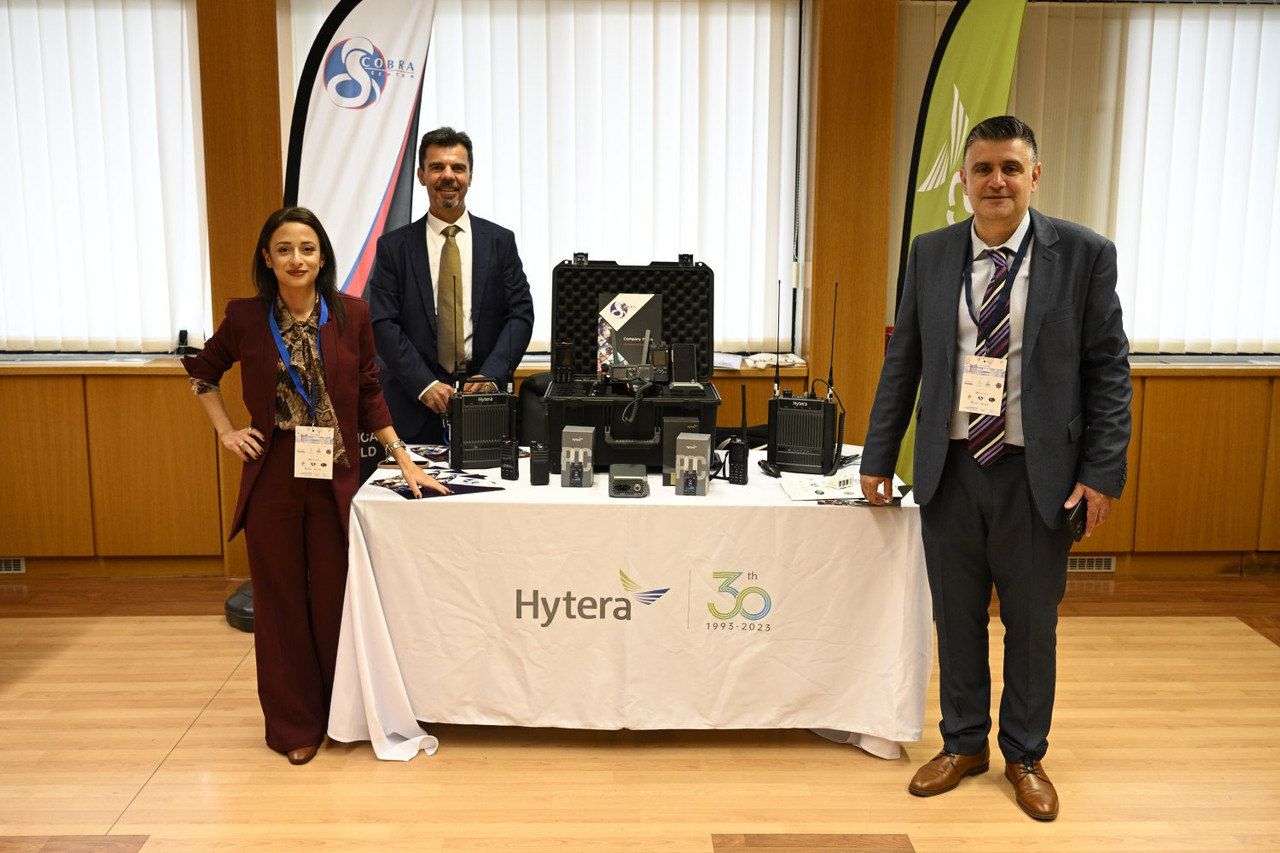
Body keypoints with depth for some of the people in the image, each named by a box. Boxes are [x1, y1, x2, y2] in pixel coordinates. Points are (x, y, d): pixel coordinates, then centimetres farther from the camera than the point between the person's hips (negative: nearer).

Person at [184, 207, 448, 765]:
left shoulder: (351, 315, -1)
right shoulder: (246, 318, -1)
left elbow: (370, 397, 4)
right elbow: (202, 371, 17)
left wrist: (405, 462, 0)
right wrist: (225, 431, 6)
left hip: (335, 476, 0)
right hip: (272, 478, 0)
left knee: (335, 597, 6)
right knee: (281, 600, 8)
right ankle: (295, 724, 23)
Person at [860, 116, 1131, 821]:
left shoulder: (1084, 254, -4)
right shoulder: (931, 254, 3)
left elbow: (1108, 369, -3)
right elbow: (903, 361, 6)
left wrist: (1102, 471, -9)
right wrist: (878, 458, 5)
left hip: (1038, 474, -2)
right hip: (950, 469, 2)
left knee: (1032, 625, 12)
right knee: (957, 619, 14)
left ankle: (1025, 756, 33)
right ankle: (963, 744, 33)